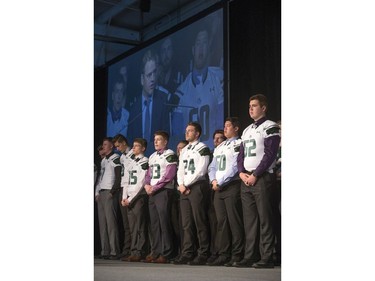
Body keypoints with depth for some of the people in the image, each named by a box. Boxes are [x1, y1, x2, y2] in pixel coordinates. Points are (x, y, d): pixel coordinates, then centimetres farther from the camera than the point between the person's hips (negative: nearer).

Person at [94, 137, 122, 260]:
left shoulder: (116, 159, -4)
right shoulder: (103, 160, 22)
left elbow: (119, 177, -11)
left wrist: (112, 192, -16)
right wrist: (97, 192, 13)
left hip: (110, 194, -8)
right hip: (101, 194, 8)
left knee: (111, 222, -12)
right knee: (102, 223, 5)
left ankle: (114, 252, -12)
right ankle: (105, 251, 6)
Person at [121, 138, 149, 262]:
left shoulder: (145, 162, -3)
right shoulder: (130, 162, 19)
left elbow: (141, 183, -10)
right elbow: (126, 181, 17)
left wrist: (130, 199, -11)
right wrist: (124, 198, 5)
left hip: (139, 197, -7)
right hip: (129, 199, 7)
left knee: (140, 227, -9)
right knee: (132, 227, 5)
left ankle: (139, 252, -9)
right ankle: (133, 251, 7)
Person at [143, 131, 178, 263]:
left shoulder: (170, 154, -5)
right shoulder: (152, 156, 20)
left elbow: (169, 174, -13)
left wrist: (154, 187, -14)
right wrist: (147, 185, 1)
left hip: (164, 191, -8)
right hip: (152, 192, 8)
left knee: (164, 222, -9)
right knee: (154, 222, 8)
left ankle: (165, 253, -7)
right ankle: (155, 252, 12)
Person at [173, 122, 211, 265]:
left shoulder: (203, 148, -2)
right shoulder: (184, 150, 22)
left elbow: (200, 171, -11)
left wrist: (186, 185, -10)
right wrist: (181, 185, 0)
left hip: (197, 187, -7)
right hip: (184, 189, 7)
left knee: (200, 222, -7)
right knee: (186, 223, 4)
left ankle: (203, 254, -5)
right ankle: (187, 254, 6)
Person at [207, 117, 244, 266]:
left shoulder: (238, 144, -2)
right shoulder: (219, 147, 22)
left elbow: (234, 167, -13)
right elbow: (212, 167, 20)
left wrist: (220, 182, -12)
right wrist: (213, 180, 0)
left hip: (232, 186, -7)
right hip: (218, 188, 7)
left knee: (234, 221, -8)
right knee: (221, 221, 5)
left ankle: (237, 255, -5)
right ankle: (223, 255, 7)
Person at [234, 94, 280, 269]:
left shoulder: (270, 128, -3)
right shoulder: (247, 130, 21)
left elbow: (269, 155, -12)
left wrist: (255, 175, -15)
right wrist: (242, 172, 1)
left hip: (262, 178, -7)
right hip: (246, 179, 8)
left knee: (264, 219, -7)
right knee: (249, 220, 7)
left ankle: (267, 258, -5)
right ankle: (249, 256, 11)